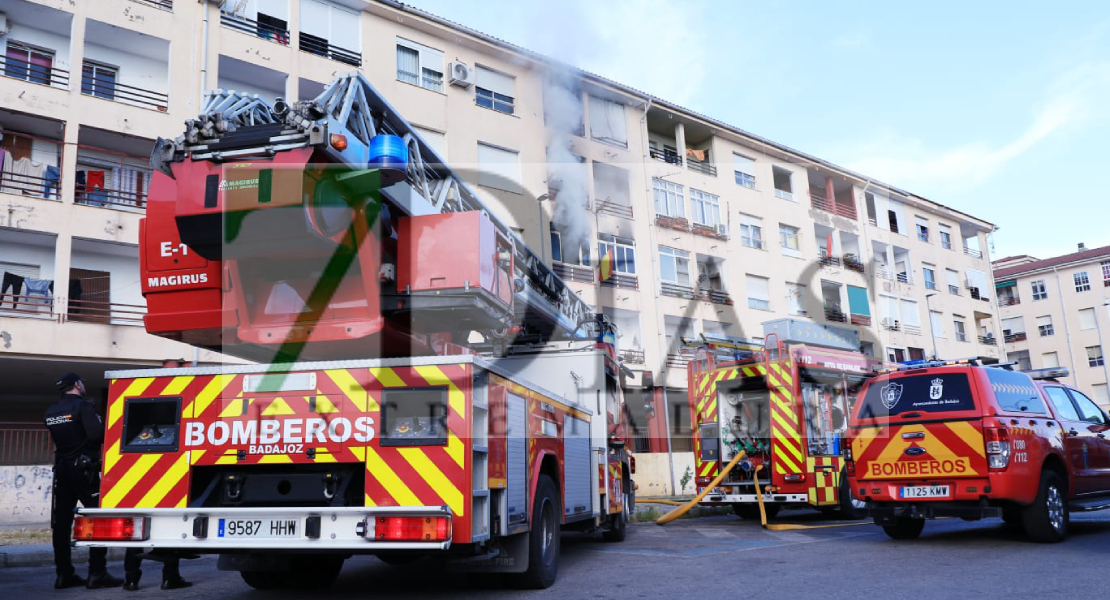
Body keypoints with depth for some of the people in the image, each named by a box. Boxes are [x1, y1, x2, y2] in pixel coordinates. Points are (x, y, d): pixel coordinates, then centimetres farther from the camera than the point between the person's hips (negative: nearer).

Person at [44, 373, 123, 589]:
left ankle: (64, 574, 11)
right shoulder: (83, 406, -11)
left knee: (62, 523, 7)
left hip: (62, 471, 7)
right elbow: (96, 434, -23)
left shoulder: (51, 411, 11)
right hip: (84, 470, -7)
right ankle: (97, 574, -8)